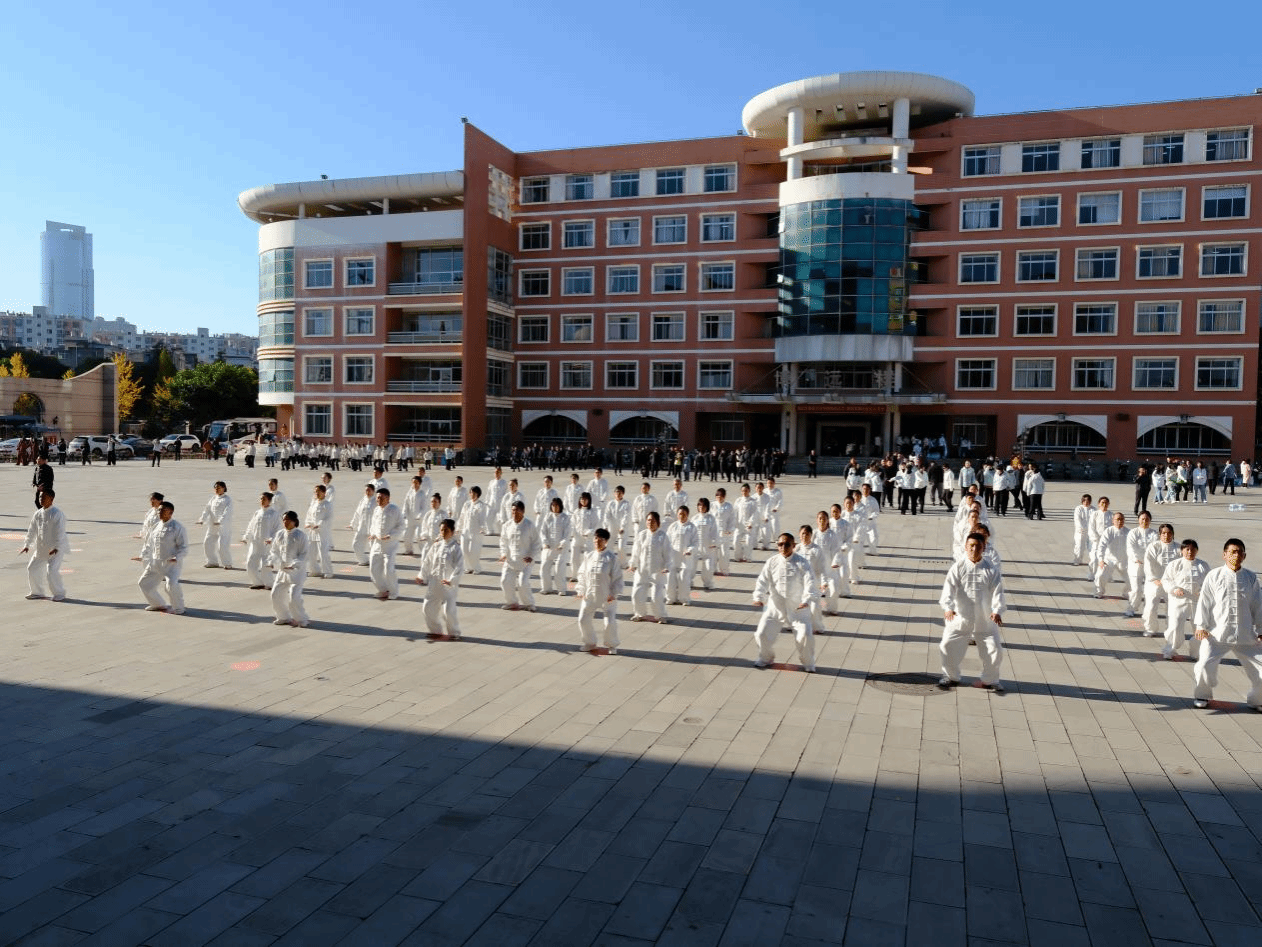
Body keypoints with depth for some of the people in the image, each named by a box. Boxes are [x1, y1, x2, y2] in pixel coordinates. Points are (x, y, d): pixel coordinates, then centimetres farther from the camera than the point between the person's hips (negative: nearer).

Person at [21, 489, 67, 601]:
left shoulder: (57, 514, -15)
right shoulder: (37, 514, 6)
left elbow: (60, 532, -19)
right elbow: (32, 530, 13)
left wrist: (56, 548, -24)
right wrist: (27, 545, 9)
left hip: (56, 549, -8)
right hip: (41, 548, 8)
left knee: (51, 571, -16)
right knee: (32, 568, 13)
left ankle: (59, 594, 1)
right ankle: (38, 592, 30)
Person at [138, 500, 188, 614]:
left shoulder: (177, 527, -11)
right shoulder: (157, 526, 9)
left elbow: (184, 547, -13)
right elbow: (149, 543, 23)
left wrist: (177, 557, -27)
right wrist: (143, 556, 20)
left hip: (171, 563, -8)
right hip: (155, 562, 8)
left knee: (171, 584, -25)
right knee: (144, 583, 13)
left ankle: (178, 608, -3)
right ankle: (158, 604, 34)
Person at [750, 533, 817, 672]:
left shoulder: (802, 563, -7)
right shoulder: (771, 562, 0)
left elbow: (809, 582, -17)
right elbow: (763, 581, -5)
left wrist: (807, 600, -33)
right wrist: (759, 597, -22)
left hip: (798, 609, -2)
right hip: (775, 607, 2)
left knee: (805, 635, -14)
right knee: (762, 633, -4)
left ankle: (808, 662, 16)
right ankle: (766, 658, 27)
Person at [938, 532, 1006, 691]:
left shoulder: (992, 570, -1)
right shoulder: (957, 567, -4)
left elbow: (997, 593, -9)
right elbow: (949, 589, -15)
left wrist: (997, 611, -27)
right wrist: (948, 608, -32)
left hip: (985, 620, 1)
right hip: (960, 617, -1)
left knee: (995, 649, -1)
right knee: (948, 645, -4)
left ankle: (989, 680, 24)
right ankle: (951, 676, 20)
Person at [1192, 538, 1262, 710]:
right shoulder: (1214, 576, -3)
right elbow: (1204, 602, 0)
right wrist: (1201, 625, -4)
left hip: (1246, 636, 3)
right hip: (1217, 634, -3)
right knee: (1205, 666, -11)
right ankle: (1202, 696, 15)